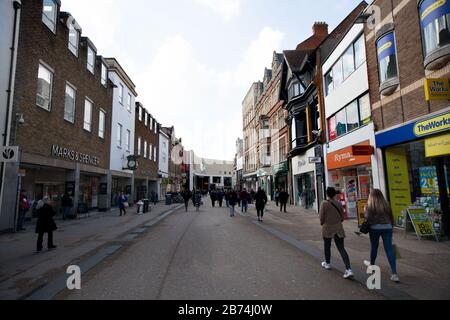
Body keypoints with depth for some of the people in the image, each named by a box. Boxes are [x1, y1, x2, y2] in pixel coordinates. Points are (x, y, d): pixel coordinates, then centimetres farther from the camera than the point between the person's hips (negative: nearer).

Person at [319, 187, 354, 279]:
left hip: (327, 227, -3)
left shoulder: (324, 203, -12)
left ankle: (327, 263, 34)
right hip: (338, 228, 3)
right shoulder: (339, 203, 0)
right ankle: (348, 269, -7)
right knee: (342, 248, 2)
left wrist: (322, 223, 12)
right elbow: (342, 217, 6)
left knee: (327, 246, 18)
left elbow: (321, 217, -8)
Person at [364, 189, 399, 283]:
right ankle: (394, 273, -6)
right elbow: (391, 217, 9)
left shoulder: (370, 205, -5)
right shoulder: (386, 204, 5)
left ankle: (372, 264, 39)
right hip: (387, 227, 2)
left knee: (374, 247, 16)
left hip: (375, 228, -2)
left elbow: (367, 217, -14)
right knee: (389, 249, -1)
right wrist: (391, 228, 20)